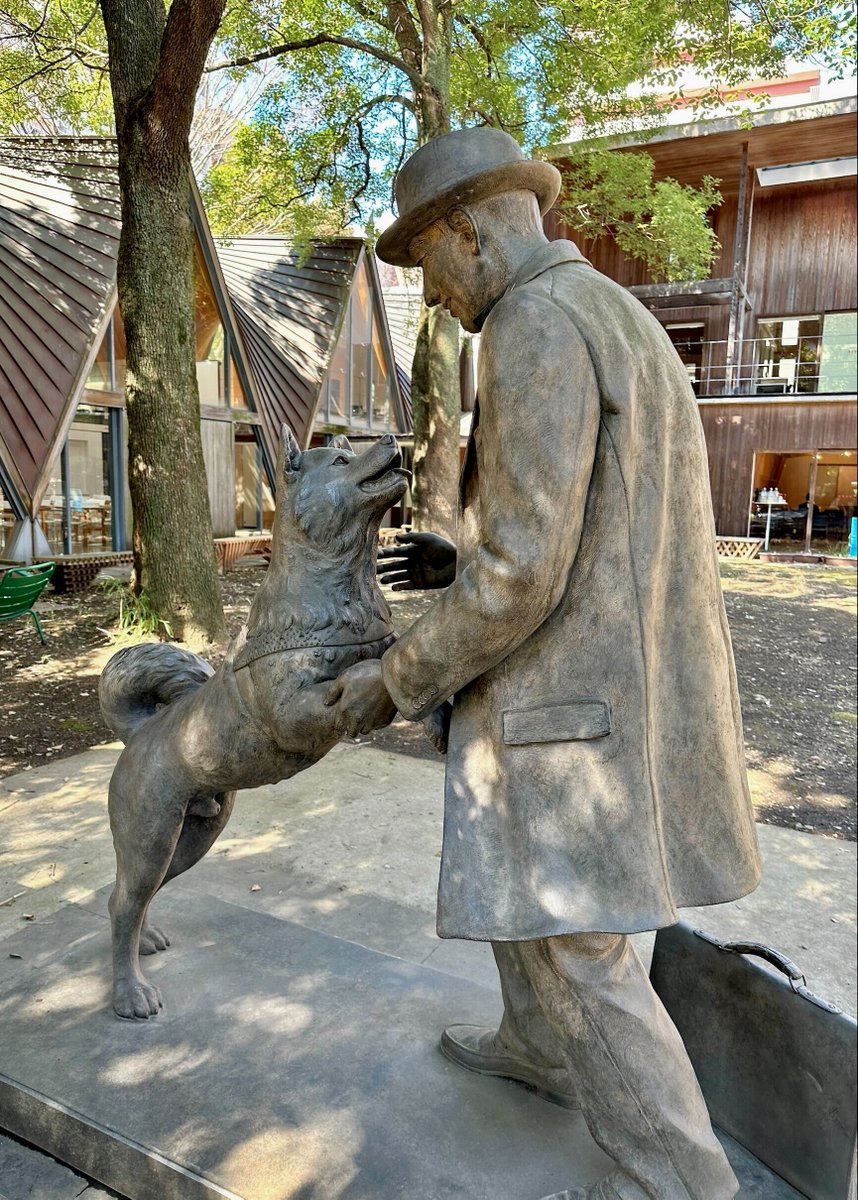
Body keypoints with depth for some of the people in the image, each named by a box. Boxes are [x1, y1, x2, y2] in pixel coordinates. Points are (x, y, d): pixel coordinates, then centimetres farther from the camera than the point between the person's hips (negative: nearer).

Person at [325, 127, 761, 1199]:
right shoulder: (619, 322, 16)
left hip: (573, 702, -10)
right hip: (618, 678, 10)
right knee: (508, 876, 26)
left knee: (575, 948, 5)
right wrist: (467, 560, 16)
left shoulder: (537, 328, -18)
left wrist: (399, 680, -9)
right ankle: (539, 1049, 47)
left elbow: (520, 574, -24)